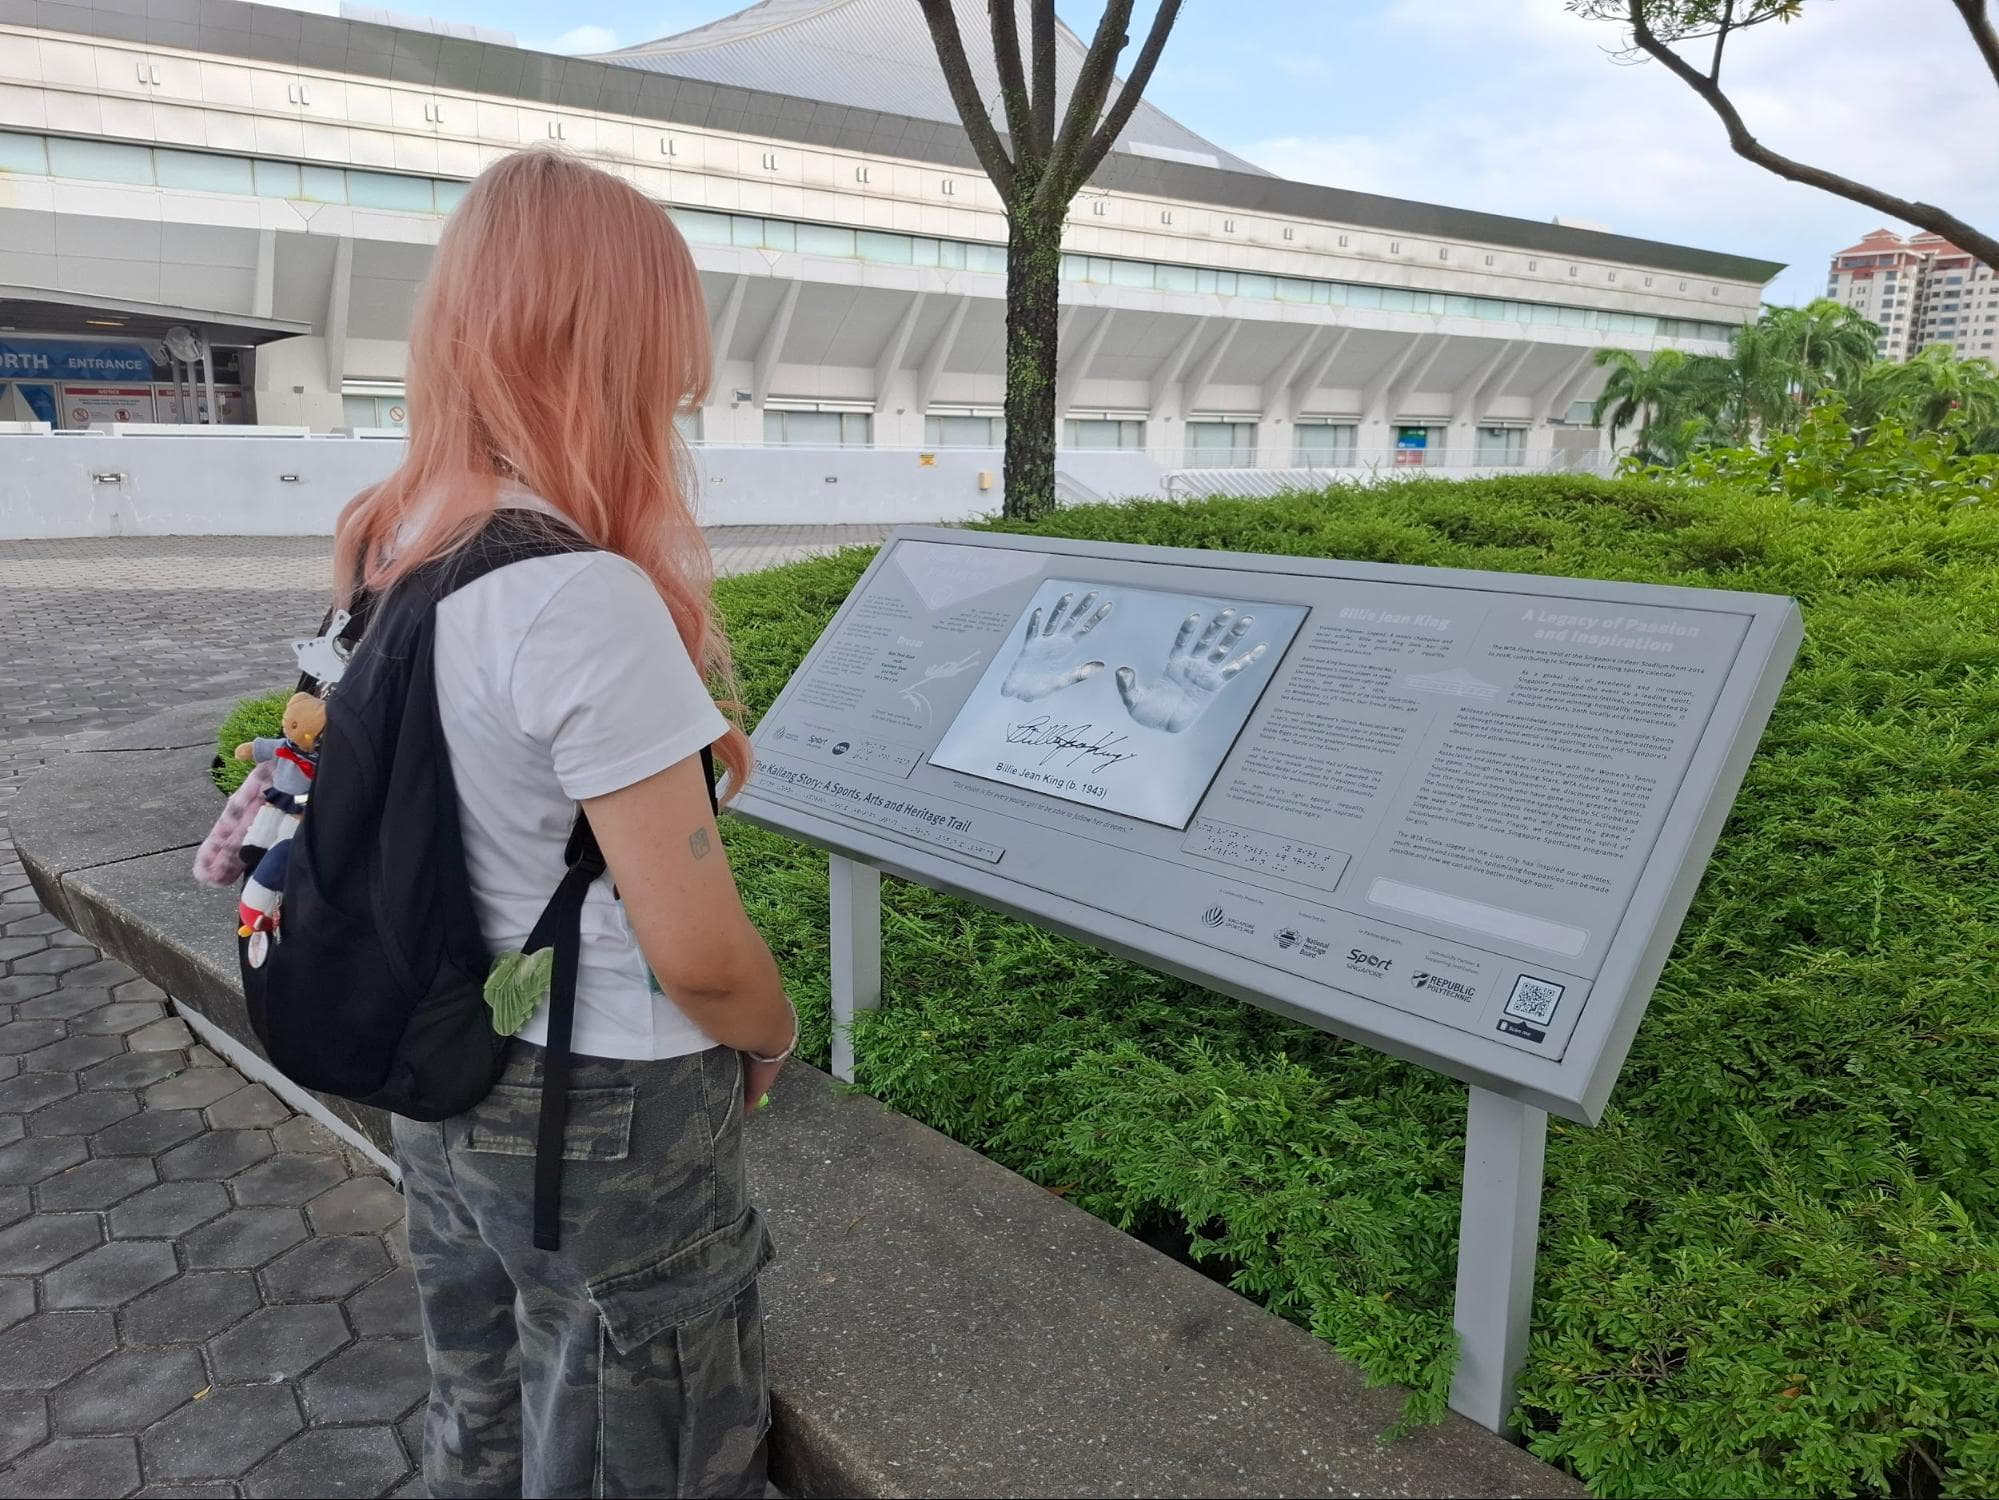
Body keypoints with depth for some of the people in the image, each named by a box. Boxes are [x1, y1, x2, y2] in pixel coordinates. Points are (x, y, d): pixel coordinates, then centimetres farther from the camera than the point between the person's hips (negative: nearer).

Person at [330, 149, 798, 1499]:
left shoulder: (387, 552, -3)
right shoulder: (588, 600, -28)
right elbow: (699, 954, -24)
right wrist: (774, 1036, -5)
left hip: (447, 1085, 8)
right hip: (607, 1125, -7)